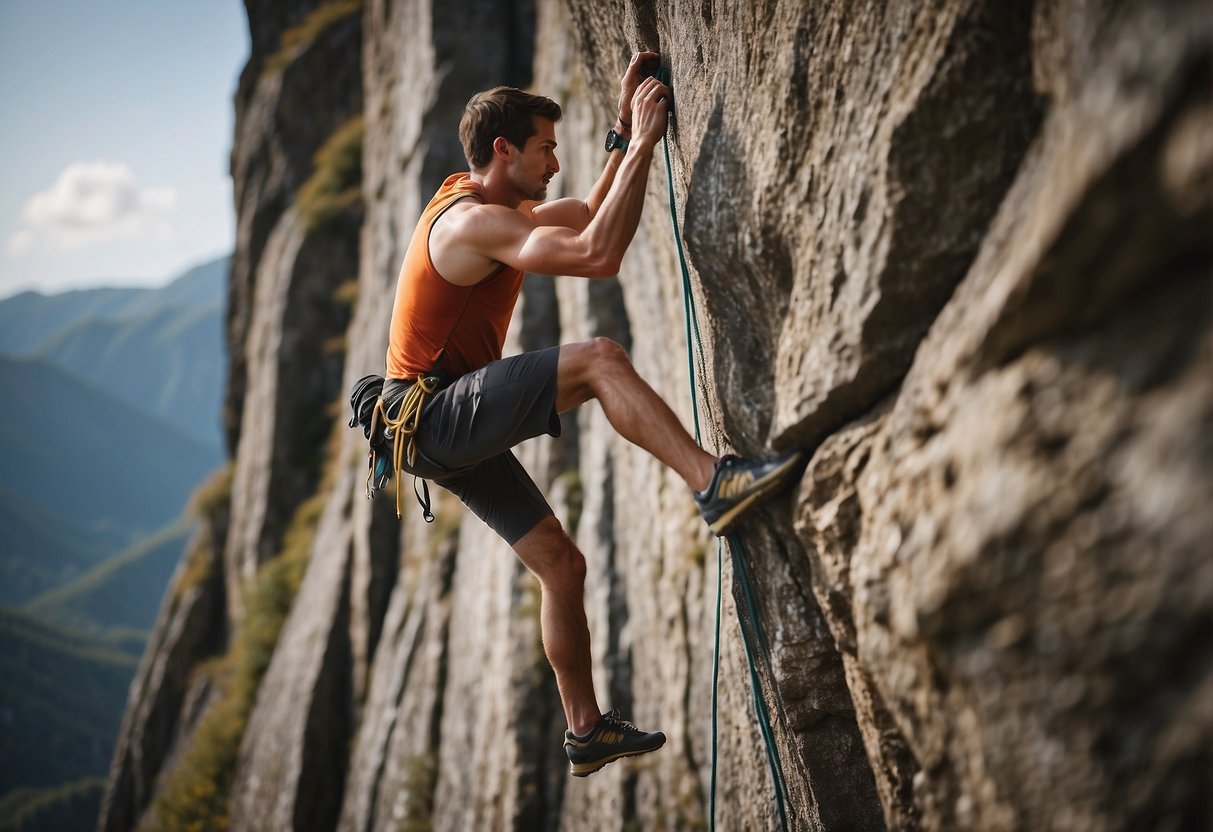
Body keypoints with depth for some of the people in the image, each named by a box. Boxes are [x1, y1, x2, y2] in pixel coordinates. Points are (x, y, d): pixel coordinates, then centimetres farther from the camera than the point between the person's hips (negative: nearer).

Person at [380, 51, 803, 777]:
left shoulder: (494, 207, 16)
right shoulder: (473, 221, -17)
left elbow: (590, 216, 26)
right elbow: (599, 255, -28)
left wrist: (624, 131, 18)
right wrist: (642, 145, -23)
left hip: (455, 430, 10)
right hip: (434, 412, -10)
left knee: (562, 565, 10)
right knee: (599, 361, -27)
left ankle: (586, 731, 18)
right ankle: (715, 484, -33)